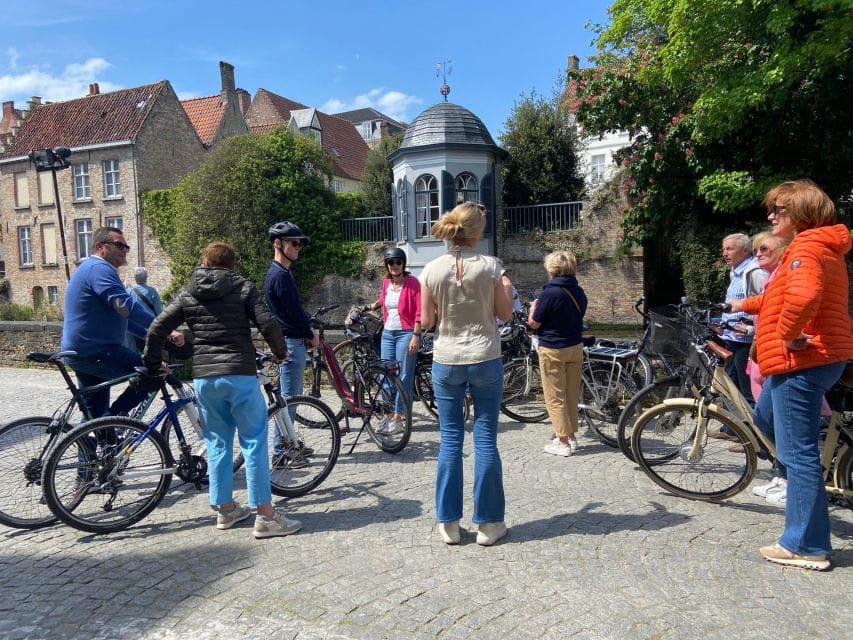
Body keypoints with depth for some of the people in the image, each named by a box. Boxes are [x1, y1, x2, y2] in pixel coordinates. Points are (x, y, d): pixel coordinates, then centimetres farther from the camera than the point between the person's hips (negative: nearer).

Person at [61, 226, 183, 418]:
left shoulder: (89, 269, 23)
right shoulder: (100, 268, -12)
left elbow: (120, 315, 25)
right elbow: (126, 306, -26)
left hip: (79, 352, 11)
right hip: (95, 352, -11)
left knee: (94, 414, 17)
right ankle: (113, 417, -8)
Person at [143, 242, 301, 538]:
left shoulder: (187, 294, 12)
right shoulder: (243, 288, 3)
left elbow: (157, 329, 7)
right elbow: (267, 323, -7)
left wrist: (152, 364, 21)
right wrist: (280, 351, 9)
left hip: (203, 378, 4)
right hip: (240, 375, -3)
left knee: (217, 444, 14)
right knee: (254, 442, 1)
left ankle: (225, 510, 23)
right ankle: (265, 516, 2)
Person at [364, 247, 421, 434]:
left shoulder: (412, 282, -9)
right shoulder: (386, 282, 9)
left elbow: (419, 311, -13)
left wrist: (416, 336, -17)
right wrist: (372, 306, 35)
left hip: (406, 334, -6)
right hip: (388, 333, 6)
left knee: (403, 377, -1)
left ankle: (398, 417, 6)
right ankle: (389, 414, 18)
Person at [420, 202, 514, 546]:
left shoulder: (432, 270, -3)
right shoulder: (491, 265, -8)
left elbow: (426, 321, 1)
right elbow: (505, 313, -1)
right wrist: (507, 288, 17)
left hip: (446, 362, 2)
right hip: (485, 360, -1)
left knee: (450, 441, 9)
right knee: (485, 440, 7)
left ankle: (449, 522, 17)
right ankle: (488, 522, 16)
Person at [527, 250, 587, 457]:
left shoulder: (550, 293, -18)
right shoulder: (579, 292, 4)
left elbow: (534, 323, -12)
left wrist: (534, 306, 8)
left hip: (553, 350, -7)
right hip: (576, 347, 7)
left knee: (555, 397, 2)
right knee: (572, 395, 15)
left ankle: (563, 443, 4)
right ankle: (571, 437, 24)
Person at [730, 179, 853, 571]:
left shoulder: (806, 248, -17)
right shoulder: (820, 246, 17)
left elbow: (803, 296, -38)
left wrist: (788, 334, -24)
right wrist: (747, 304, 38)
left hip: (801, 361, -11)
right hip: (817, 358, 11)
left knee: (798, 453, -4)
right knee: (766, 420, 27)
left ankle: (807, 547, 7)